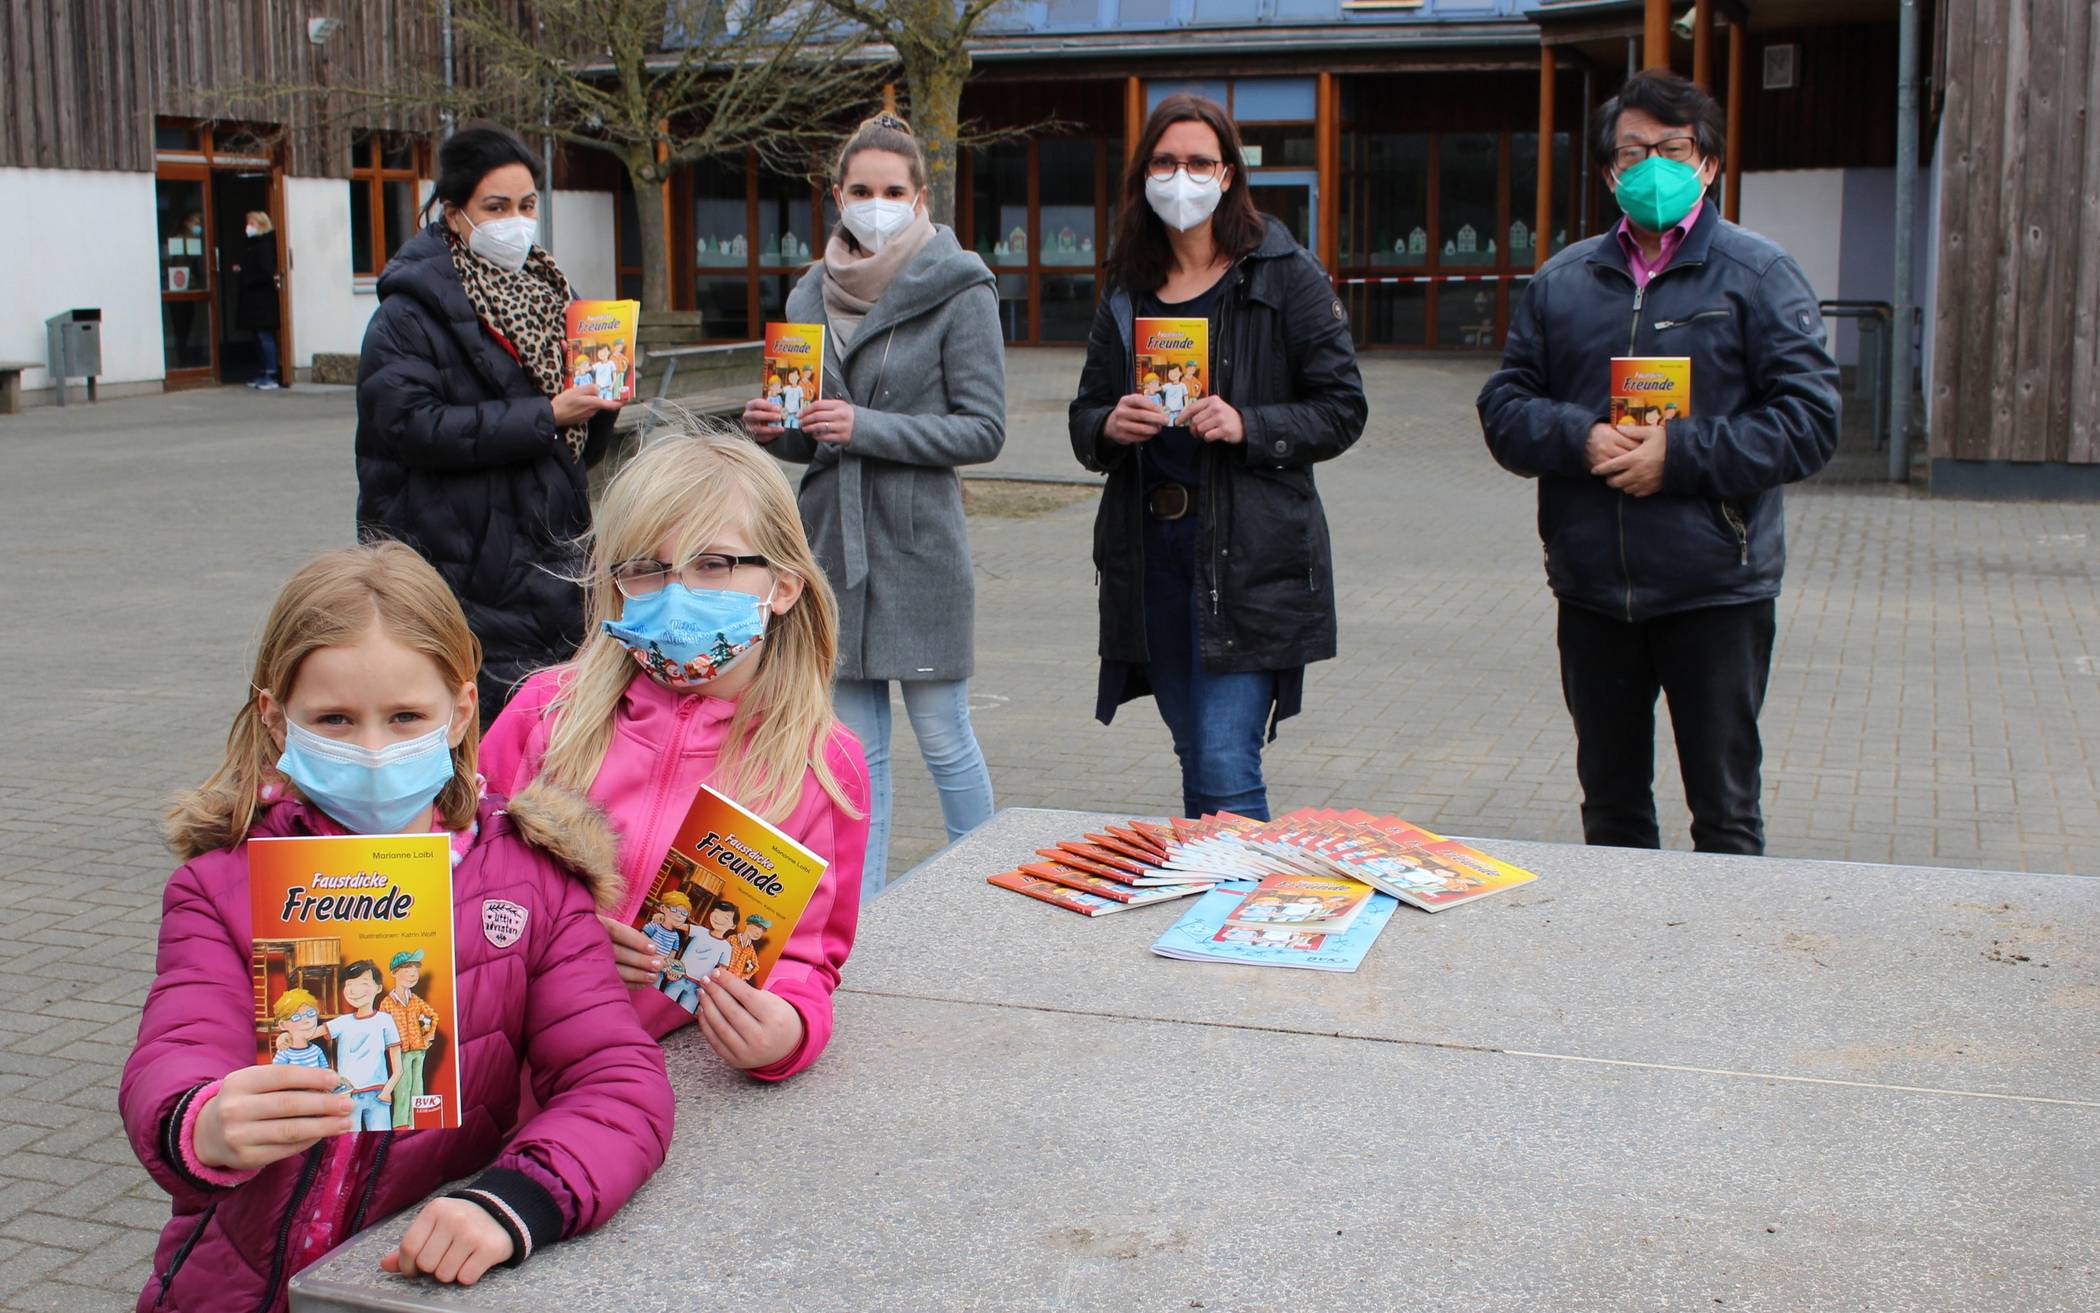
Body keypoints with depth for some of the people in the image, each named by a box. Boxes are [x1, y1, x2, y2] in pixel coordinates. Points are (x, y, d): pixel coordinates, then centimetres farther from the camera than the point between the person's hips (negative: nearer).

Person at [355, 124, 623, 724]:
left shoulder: (547, 294, 17)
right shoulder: (412, 310, -4)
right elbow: (409, 423, -20)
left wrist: (601, 403, -3)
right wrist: (543, 417, -19)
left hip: (553, 557, 6)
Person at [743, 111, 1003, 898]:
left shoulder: (958, 291, -6)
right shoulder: (812, 294, 11)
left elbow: (983, 430, -10)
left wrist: (867, 427, -19)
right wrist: (772, 429, -4)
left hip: (920, 546, -5)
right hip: (833, 544, 5)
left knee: (944, 739, 3)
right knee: (855, 751, 10)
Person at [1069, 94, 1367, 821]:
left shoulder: (1284, 276, -2)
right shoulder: (1128, 289, 12)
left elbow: (1342, 410, -3)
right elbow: (1084, 417, 16)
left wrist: (1249, 426, -18)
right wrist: (1109, 427, -7)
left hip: (1249, 555, -5)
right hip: (1150, 549, 5)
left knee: (1227, 773, -11)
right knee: (1197, 763, 15)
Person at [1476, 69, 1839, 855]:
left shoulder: (1757, 274, 0)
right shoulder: (1562, 280, 11)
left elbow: (1809, 418, -7)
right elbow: (1505, 406, 8)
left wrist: (1681, 455, -17)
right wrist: (1579, 439, -13)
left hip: (1715, 591, -4)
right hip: (1592, 592, 4)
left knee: (1724, 812, 4)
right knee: (1610, 806, 16)